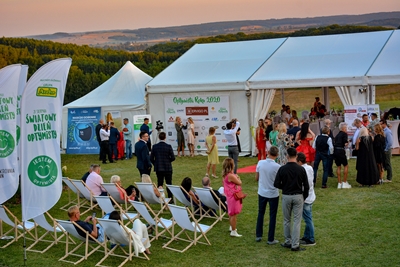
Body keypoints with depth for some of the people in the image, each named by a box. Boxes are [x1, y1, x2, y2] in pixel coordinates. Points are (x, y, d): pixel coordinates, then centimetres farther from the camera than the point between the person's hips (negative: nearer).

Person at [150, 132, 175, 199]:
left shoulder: (155, 146, -4)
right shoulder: (168, 146, -11)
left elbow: (151, 158, -1)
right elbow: (173, 158, -10)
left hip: (158, 168, 2)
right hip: (167, 168, -2)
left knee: (159, 184, 9)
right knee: (169, 184, 7)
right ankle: (170, 198, 10)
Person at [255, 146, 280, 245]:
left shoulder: (260, 163, -9)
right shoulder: (277, 167, -19)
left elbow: (256, 178, 1)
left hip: (262, 192, 3)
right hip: (273, 194, -3)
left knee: (260, 213, 19)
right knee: (272, 216, 8)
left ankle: (258, 236, 25)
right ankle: (271, 239, 13)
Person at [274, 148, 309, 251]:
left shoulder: (282, 169, -9)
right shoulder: (301, 169, -7)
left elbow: (276, 184, -8)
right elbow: (306, 186, -3)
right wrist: (304, 197, 11)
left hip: (286, 196, 0)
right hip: (298, 196, 0)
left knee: (287, 220, 14)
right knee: (297, 221, 3)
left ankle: (288, 242, 21)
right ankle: (295, 245, 2)